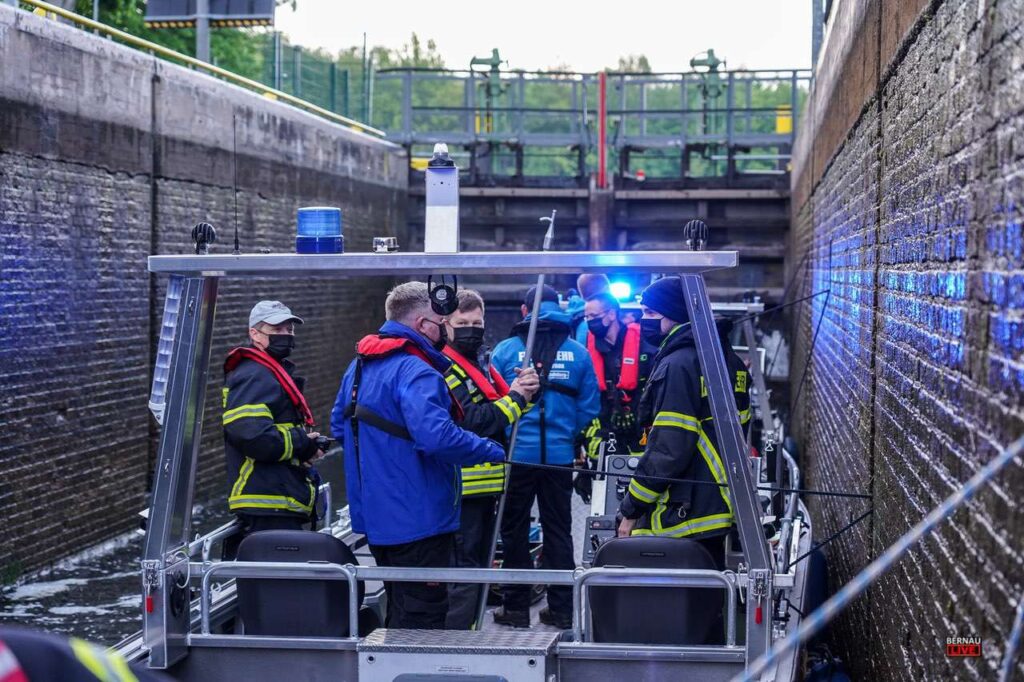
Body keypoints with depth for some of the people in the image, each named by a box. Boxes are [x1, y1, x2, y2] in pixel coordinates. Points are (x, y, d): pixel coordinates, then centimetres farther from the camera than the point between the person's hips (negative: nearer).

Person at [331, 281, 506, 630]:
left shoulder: (359, 365, 11)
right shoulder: (416, 372, -21)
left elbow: (339, 424, 20)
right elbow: (437, 436, -32)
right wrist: (494, 450, -20)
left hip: (373, 515, 10)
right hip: (417, 520, -10)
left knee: (399, 614, 21)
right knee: (421, 623, -2)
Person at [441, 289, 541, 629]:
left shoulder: (478, 366, 18)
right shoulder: (446, 369, -13)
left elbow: (497, 410, 16)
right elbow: (472, 422, -21)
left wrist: (522, 390, -3)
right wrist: (515, 397, -14)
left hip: (485, 482, 10)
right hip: (465, 485, -10)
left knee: (477, 563, 17)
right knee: (464, 568, -10)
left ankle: (466, 630, 27)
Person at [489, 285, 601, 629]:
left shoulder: (504, 351, -3)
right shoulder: (578, 353, 1)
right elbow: (589, 408, 1)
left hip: (517, 455, -1)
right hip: (560, 456, 2)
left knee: (514, 531, 9)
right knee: (558, 531, 11)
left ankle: (515, 607, 12)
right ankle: (560, 608, 14)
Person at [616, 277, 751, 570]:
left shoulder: (678, 365, -16)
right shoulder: (724, 358, 14)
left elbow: (668, 450, -21)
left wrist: (631, 510, -15)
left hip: (680, 517, -10)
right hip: (716, 509, 10)